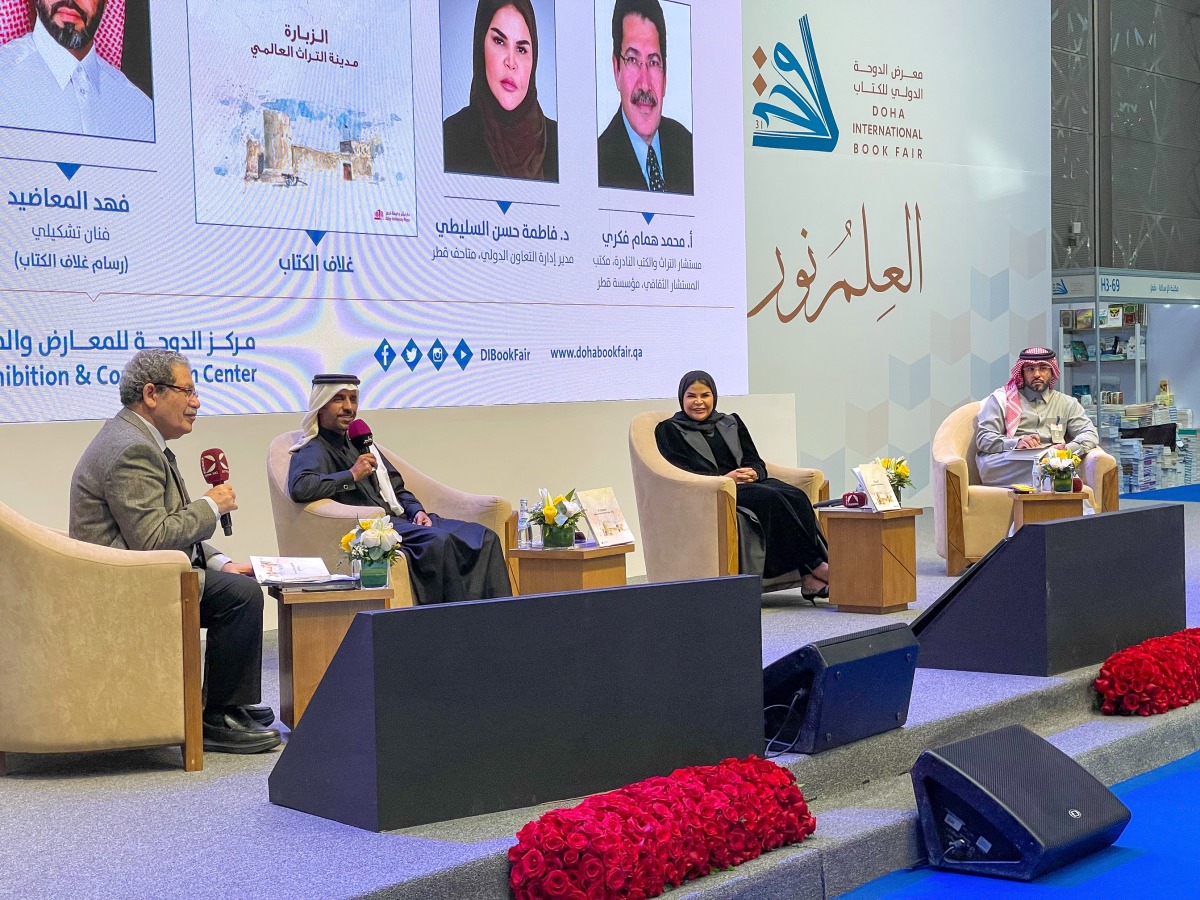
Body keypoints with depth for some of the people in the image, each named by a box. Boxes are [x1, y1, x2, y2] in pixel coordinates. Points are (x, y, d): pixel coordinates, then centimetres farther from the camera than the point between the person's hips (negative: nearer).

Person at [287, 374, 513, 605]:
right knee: (440, 541, -34)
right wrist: (352, 475, -15)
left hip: (398, 520, 9)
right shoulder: (313, 451, 1)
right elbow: (299, 487, -22)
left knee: (484, 537, -11)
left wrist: (417, 511, 8)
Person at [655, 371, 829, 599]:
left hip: (748, 484, 5)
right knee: (771, 498, -32)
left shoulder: (732, 423, 25)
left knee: (795, 496, -27)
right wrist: (724, 479, -16)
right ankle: (816, 565, -29)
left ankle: (810, 579, -38)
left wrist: (752, 473, -9)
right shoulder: (669, 430, 9)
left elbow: (756, 461, 17)